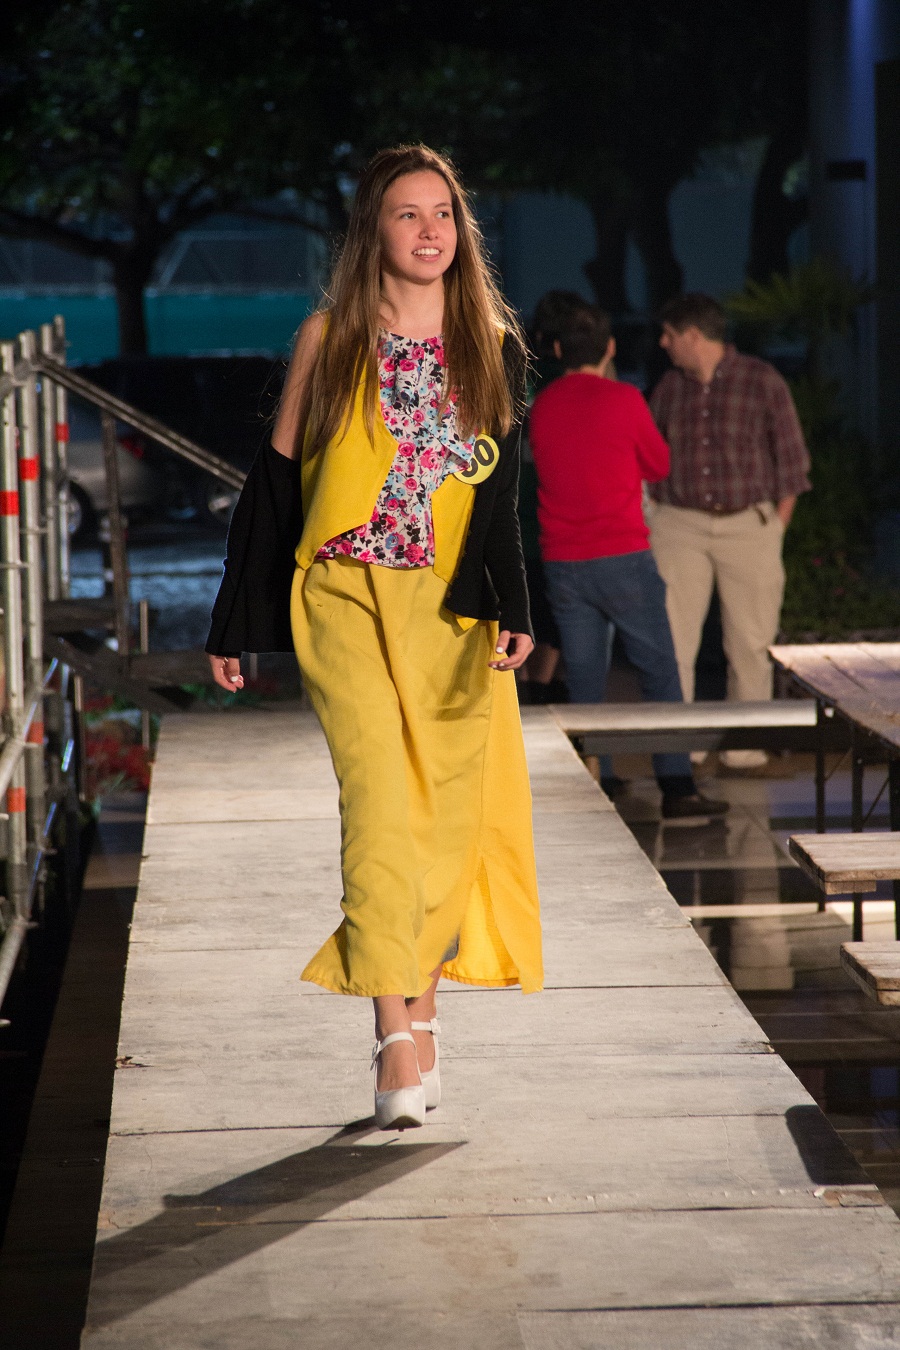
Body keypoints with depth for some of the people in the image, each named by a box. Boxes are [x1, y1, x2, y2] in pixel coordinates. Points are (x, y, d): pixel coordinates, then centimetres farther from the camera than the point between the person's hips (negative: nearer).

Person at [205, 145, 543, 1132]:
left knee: (448, 811, 1)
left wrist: (511, 609, -13)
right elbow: (277, 478, 10)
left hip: (455, 612, 2)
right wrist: (234, 623, 11)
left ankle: (416, 1007, 20)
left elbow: (501, 490, 4)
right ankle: (398, 1043, -17)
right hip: (347, 601, -2)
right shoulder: (329, 339, 6)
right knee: (380, 798, -15)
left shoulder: (492, 345, 9)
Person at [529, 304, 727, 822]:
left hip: (562, 563, 4)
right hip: (623, 559, -4)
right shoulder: (623, 399, -7)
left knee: (585, 682, 8)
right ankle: (678, 789, -4)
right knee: (660, 673, 0)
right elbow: (659, 465, 5)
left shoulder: (542, 406, 6)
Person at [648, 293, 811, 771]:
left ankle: (746, 744, 11)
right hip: (680, 525, 3)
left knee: (750, 641, 1)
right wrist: (657, 519, 11)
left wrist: (776, 529, -3)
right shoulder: (669, 388, 8)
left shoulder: (762, 382, -3)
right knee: (671, 638, -5)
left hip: (748, 523, -3)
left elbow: (791, 459, 0)